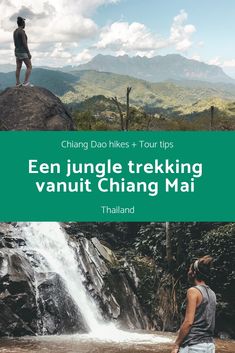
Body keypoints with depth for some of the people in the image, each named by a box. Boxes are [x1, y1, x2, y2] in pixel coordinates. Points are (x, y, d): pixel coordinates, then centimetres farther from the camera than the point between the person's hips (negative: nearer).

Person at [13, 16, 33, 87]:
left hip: (17, 51, 9)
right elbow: (24, 43, -21)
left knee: (18, 68, 9)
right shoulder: (22, 31, -17)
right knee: (29, 67, -5)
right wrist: (29, 53, -18)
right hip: (23, 52, -9)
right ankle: (26, 83, -12)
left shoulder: (15, 31, 11)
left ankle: (18, 83, 8)